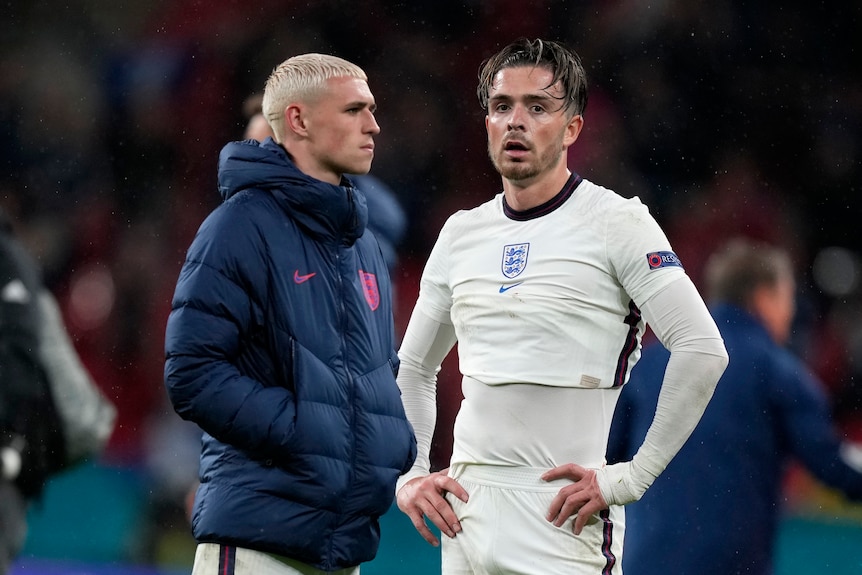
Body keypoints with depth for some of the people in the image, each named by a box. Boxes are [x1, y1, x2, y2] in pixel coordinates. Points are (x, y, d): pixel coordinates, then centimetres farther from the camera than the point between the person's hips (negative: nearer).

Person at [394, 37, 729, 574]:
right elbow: (412, 370, 24)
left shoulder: (616, 222, -5)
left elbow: (703, 350, -13)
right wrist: (410, 475, 10)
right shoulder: (461, 234, 13)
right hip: (466, 513, 6)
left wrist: (630, 477, -14)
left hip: (560, 518, -6)